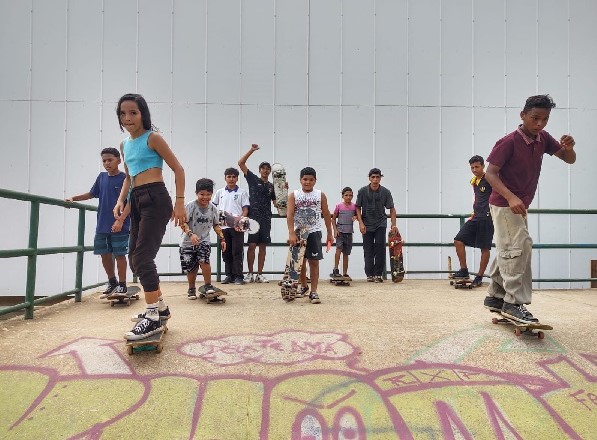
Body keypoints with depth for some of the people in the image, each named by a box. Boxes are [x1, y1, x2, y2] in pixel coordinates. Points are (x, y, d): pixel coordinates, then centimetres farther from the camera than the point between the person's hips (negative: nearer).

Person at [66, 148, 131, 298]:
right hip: (102, 225, 6)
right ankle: (112, 282, 30)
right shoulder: (102, 177, 10)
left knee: (119, 255, 3)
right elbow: (92, 194, 23)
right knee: (105, 255, 12)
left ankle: (122, 285, 16)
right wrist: (74, 198, 13)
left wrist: (120, 220, -19)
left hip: (119, 226, -6)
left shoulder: (125, 178, -8)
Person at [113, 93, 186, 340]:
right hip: (137, 202, 9)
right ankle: (160, 307, 25)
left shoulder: (152, 138, -4)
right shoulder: (125, 145, 17)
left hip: (155, 199, -9)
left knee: (142, 257, -15)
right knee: (134, 259, 11)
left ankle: (153, 318, -8)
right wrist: (121, 200, 10)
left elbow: (178, 169, -6)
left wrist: (180, 202, -12)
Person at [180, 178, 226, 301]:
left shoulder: (213, 208, -1)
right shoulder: (190, 206, -14)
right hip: (188, 242, -1)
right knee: (191, 268, 3)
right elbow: (183, 222, -17)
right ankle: (192, 289, 28)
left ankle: (208, 285, -4)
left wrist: (222, 239, 3)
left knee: (204, 260, -23)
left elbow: (216, 225, 11)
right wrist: (190, 234, -33)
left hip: (204, 240, 2)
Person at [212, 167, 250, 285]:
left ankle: (238, 276, 3)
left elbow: (245, 209, 1)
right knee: (226, 252, 8)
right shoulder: (219, 192, 13)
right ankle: (229, 275, 17)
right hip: (223, 226, 3)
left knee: (237, 252, -3)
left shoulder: (242, 192, 5)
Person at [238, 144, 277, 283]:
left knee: (263, 246, 4)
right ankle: (250, 274, 4)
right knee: (252, 245, -5)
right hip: (253, 217, -3)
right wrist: (252, 150, -3)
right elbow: (241, 163, 2)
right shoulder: (253, 179, 7)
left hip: (266, 219, 3)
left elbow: (276, 203, 14)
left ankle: (259, 274, 10)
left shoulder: (272, 186, 15)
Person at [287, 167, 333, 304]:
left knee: (314, 261, -5)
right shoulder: (293, 195, -3)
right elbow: (290, 215, -10)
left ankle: (313, 292, 1)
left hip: (314, 232, -1)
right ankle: (303, 286, 32)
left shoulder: (321, 195, 0)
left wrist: (329, 233, 7)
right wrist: (291, 234, -20)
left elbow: (326, 214, 6)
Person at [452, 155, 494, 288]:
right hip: (476, 218, 8)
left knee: (484, 248, 0)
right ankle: (464, 270, 8)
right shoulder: (474, 181, 16)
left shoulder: (489, 179, -7)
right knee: (458, 240, 0)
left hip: (486, 218, -8)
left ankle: (479, 277, 10)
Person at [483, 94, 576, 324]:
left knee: (508, 250, 13)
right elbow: (490, 173, -19)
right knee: (521, 245, -16)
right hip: (504, 204, -8)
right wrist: (511, 197, -31)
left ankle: (495, 296, 25)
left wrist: (569, 147, -13)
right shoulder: (509, 142, -16)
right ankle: (514, 302, -10)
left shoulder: (543, 138, 4)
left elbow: (569, 159, 11)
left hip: (519, 205, 8)